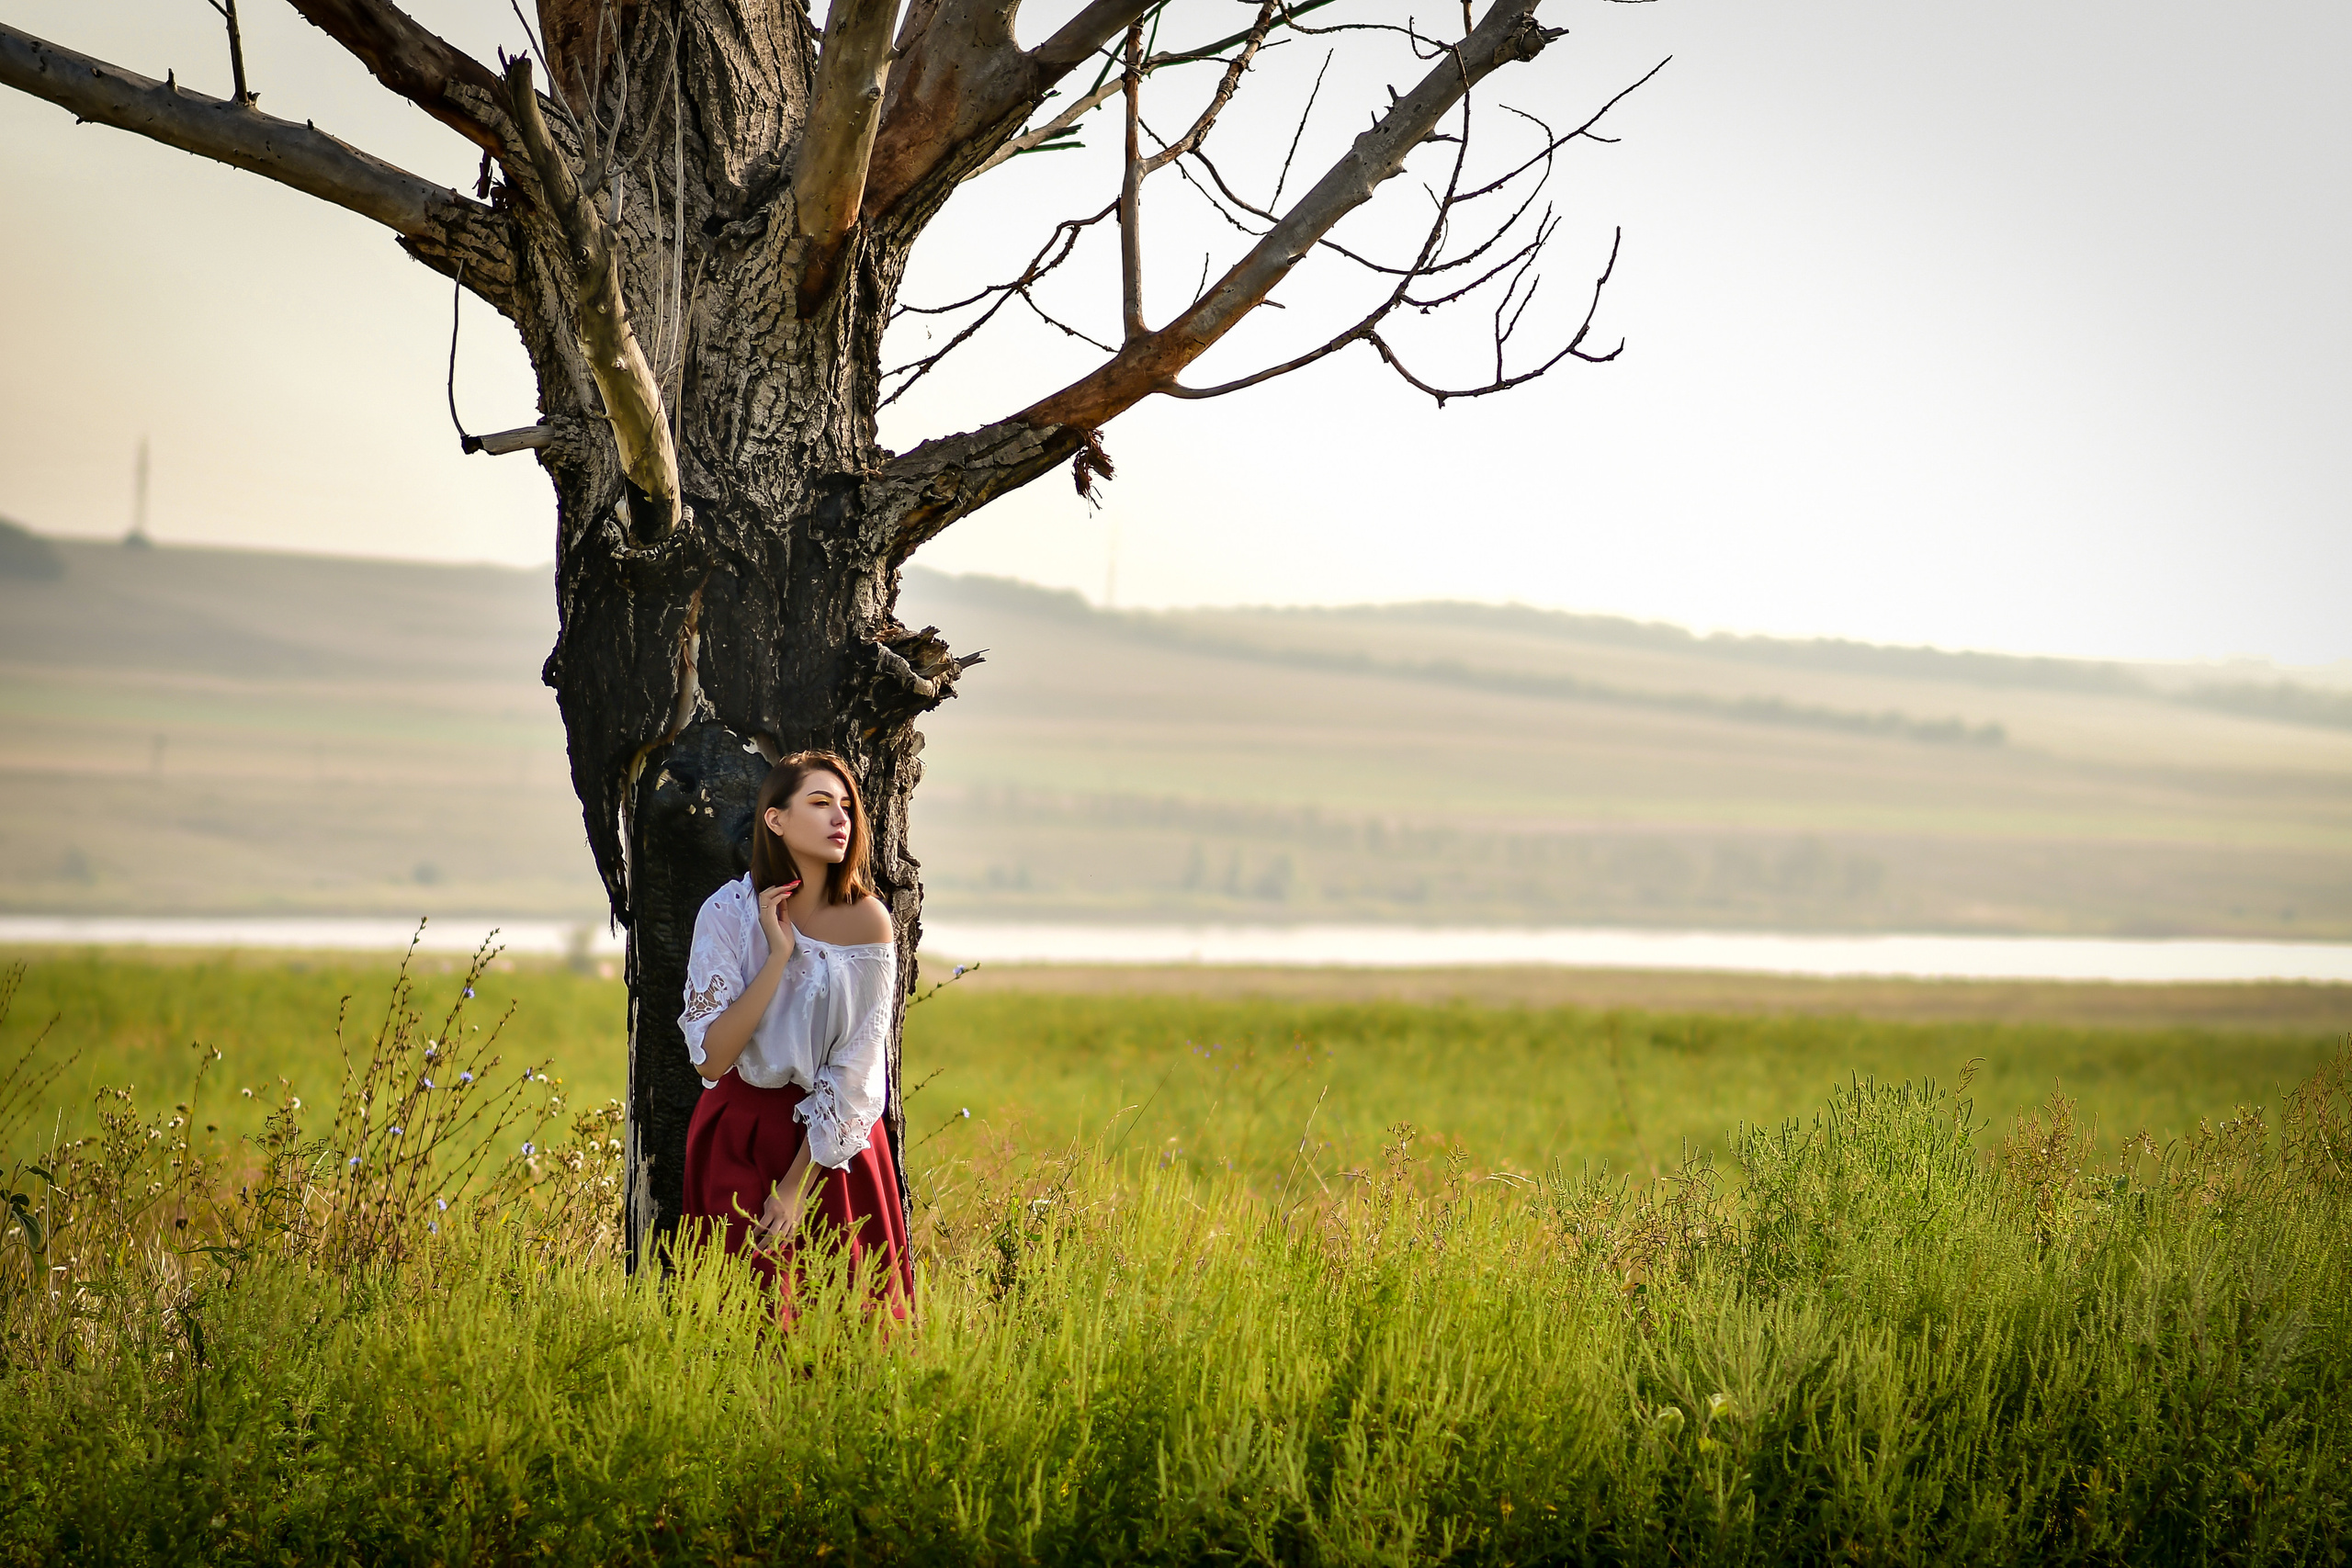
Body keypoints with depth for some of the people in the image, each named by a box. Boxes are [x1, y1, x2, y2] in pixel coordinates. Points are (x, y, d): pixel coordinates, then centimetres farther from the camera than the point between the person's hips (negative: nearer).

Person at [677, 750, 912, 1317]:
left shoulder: (866, 920, -11)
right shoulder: (729, 913, -11)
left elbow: (856, 1070, -11)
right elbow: (711, 1059, -18)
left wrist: (797, 1186, -14)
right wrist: (779, 955, -24)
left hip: (833, 1140, 0)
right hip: (738, 1137, 0)